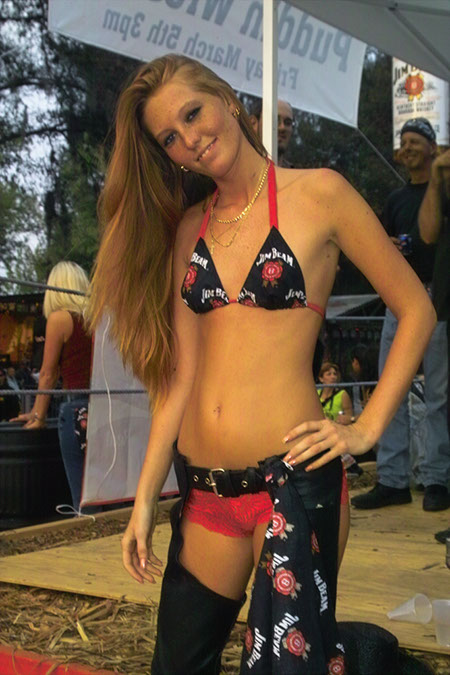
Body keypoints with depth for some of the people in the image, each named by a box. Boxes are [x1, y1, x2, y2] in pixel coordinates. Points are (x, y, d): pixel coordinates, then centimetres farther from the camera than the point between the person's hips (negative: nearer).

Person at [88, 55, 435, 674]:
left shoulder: (316, 194, -3)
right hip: (202, 485, 5)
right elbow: (181, 374, 6)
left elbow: (416, 310, 0)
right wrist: (145, 499, 3)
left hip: (291, 479, -5)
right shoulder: (188, 227, 9)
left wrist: (367, 429, -7)